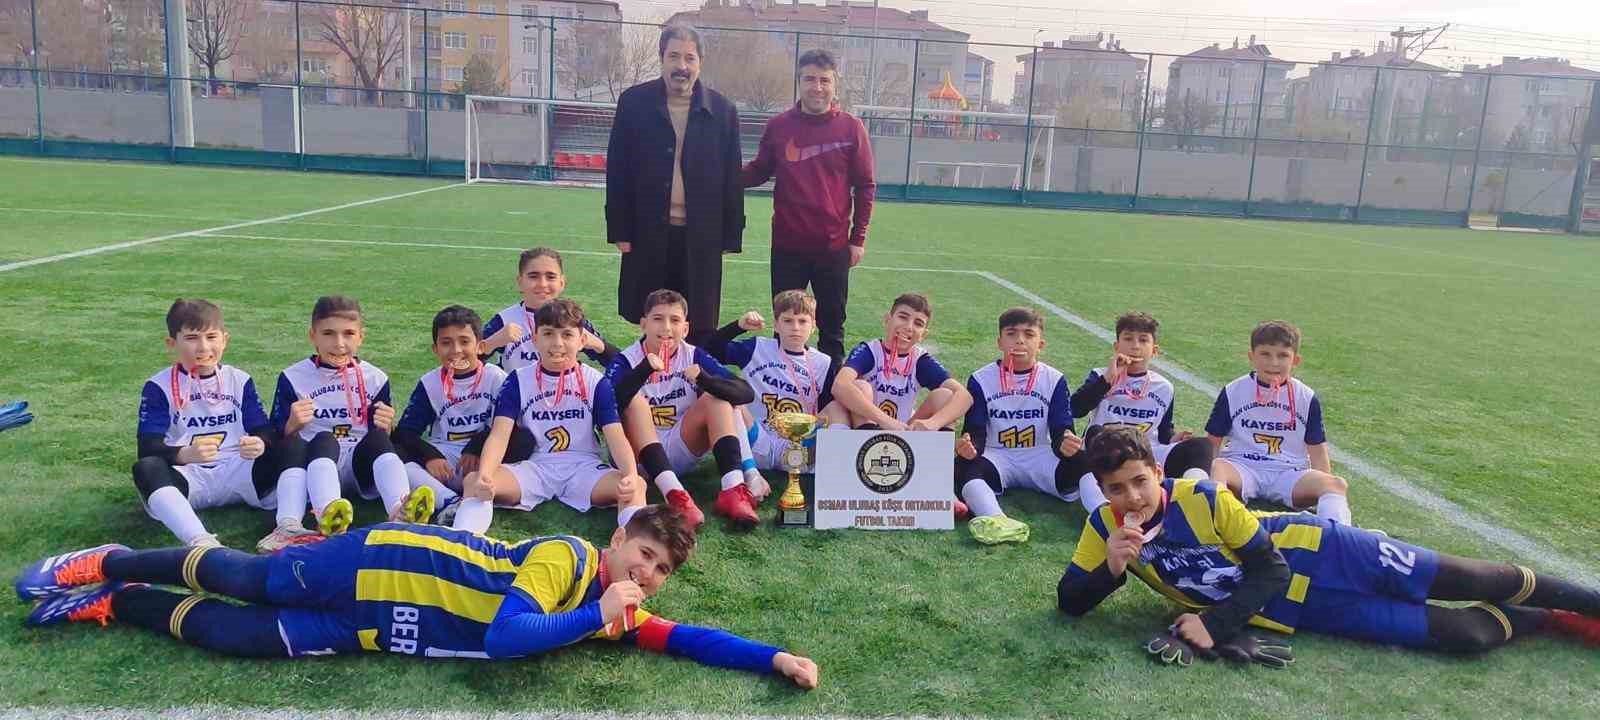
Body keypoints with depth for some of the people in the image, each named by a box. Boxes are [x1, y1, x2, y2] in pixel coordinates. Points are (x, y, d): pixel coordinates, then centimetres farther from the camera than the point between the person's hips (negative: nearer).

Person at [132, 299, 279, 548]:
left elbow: (265, 432, 3)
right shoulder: (158, 387, 3)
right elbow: (148, 448, -8)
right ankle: (200, 541, -53)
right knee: (146, 468, -34)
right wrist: (185, 455, -31)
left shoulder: (240, 381, 11)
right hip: (186, 477, -1)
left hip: (235, 475, 2)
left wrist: (260, 445, -24)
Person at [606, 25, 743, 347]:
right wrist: (619, 231, -2)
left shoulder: (722, 111, 2)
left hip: (701, 236, 0)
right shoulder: (633, 103, 1)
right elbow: (617, 170, 2)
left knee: (700, 327, 5)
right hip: (647, 232, 0)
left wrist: (731, 236, 0)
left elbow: (732, 178, 4)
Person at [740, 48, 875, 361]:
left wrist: (859, 238, -1)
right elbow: (759, 172, 9)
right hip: (787, 245, 1)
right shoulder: (778, 125, 1)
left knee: (832, 327, 9)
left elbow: (865, 186, 2)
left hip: (834, 246, -1)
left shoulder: (851, 127, -1)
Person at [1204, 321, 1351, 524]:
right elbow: (1213, 442, 10)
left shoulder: (1307, 399, 11)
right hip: (1242, 468, -1)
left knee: (1338, 484, -26)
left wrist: (1327, 487, 0)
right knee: (1216, 468, -36)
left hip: (1289, 473, 2)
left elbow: (1317, 452, 14)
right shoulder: (1233, 393, 7)